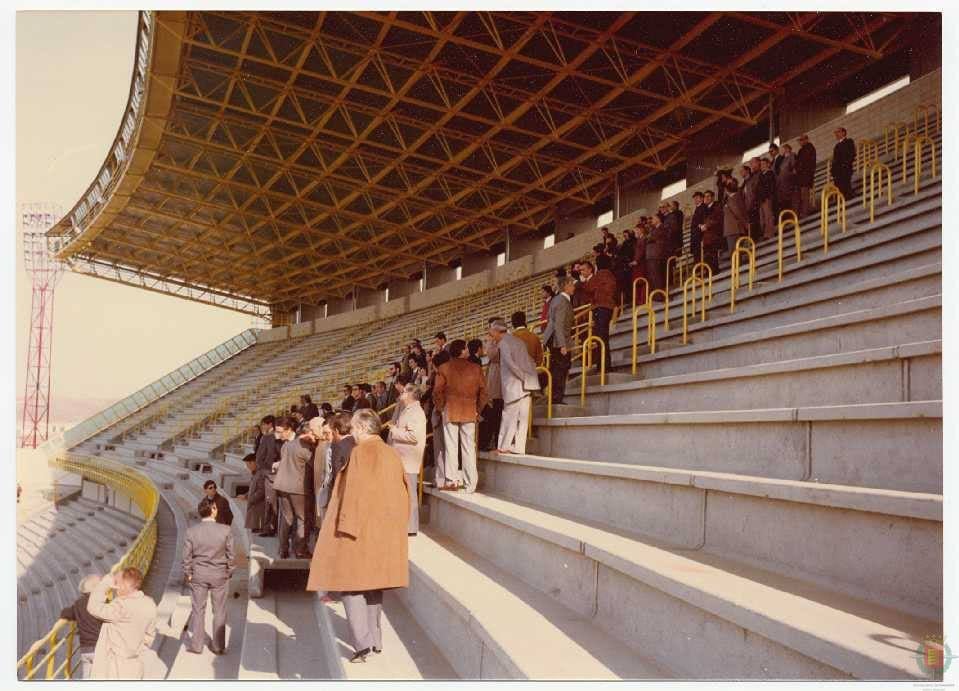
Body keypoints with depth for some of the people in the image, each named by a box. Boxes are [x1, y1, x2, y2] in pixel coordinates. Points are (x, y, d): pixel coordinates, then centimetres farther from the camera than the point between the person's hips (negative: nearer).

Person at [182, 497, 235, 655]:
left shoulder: (191, 531, -11)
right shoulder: (225, 530, -15)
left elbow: (187, 555, -5)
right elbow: (230, 554, -7)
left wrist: (187, 574, 8)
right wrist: (229, 572, 7)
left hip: (198, 576, 1)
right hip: (220, 576, -1)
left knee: (198, 610, 14)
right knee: (219, 611, 12)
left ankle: (196, 644, 21)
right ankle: (218, 646, 19)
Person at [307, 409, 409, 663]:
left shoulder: (361, 452, -13)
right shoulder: (392, 454, 9)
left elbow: (354, 492, -20)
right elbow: (402, 492, 13)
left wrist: (346, 528, -18)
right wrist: (397, 525, 19)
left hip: (360, 529, -8)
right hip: (385, 532, 8)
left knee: (349, 584, -1)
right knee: (373, 583, 16)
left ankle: (363, 643, -8)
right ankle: (375, 640, 21)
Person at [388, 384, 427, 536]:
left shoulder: (416, 412, -15)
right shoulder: (408, 410, 17)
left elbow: (414, 436, -27)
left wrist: (395, 431, -16)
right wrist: (394, 428, 11)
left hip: (408, 460, -10)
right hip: (401, 459, 10)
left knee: (408, 493, -4)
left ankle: (410, 527, 3)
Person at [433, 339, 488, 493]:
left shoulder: (443, 368, 0)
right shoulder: (476, 368, 1)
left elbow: (437, 392, -3)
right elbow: (483, 392, 1)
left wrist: (441, 407, 12)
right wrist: (478, 409, 12)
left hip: (450, 412, 0)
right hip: (470, 413, 0)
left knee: (451, 448, 5)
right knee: (469, 449, 3)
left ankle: (449, 481, 3)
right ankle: (470, 485, 2)